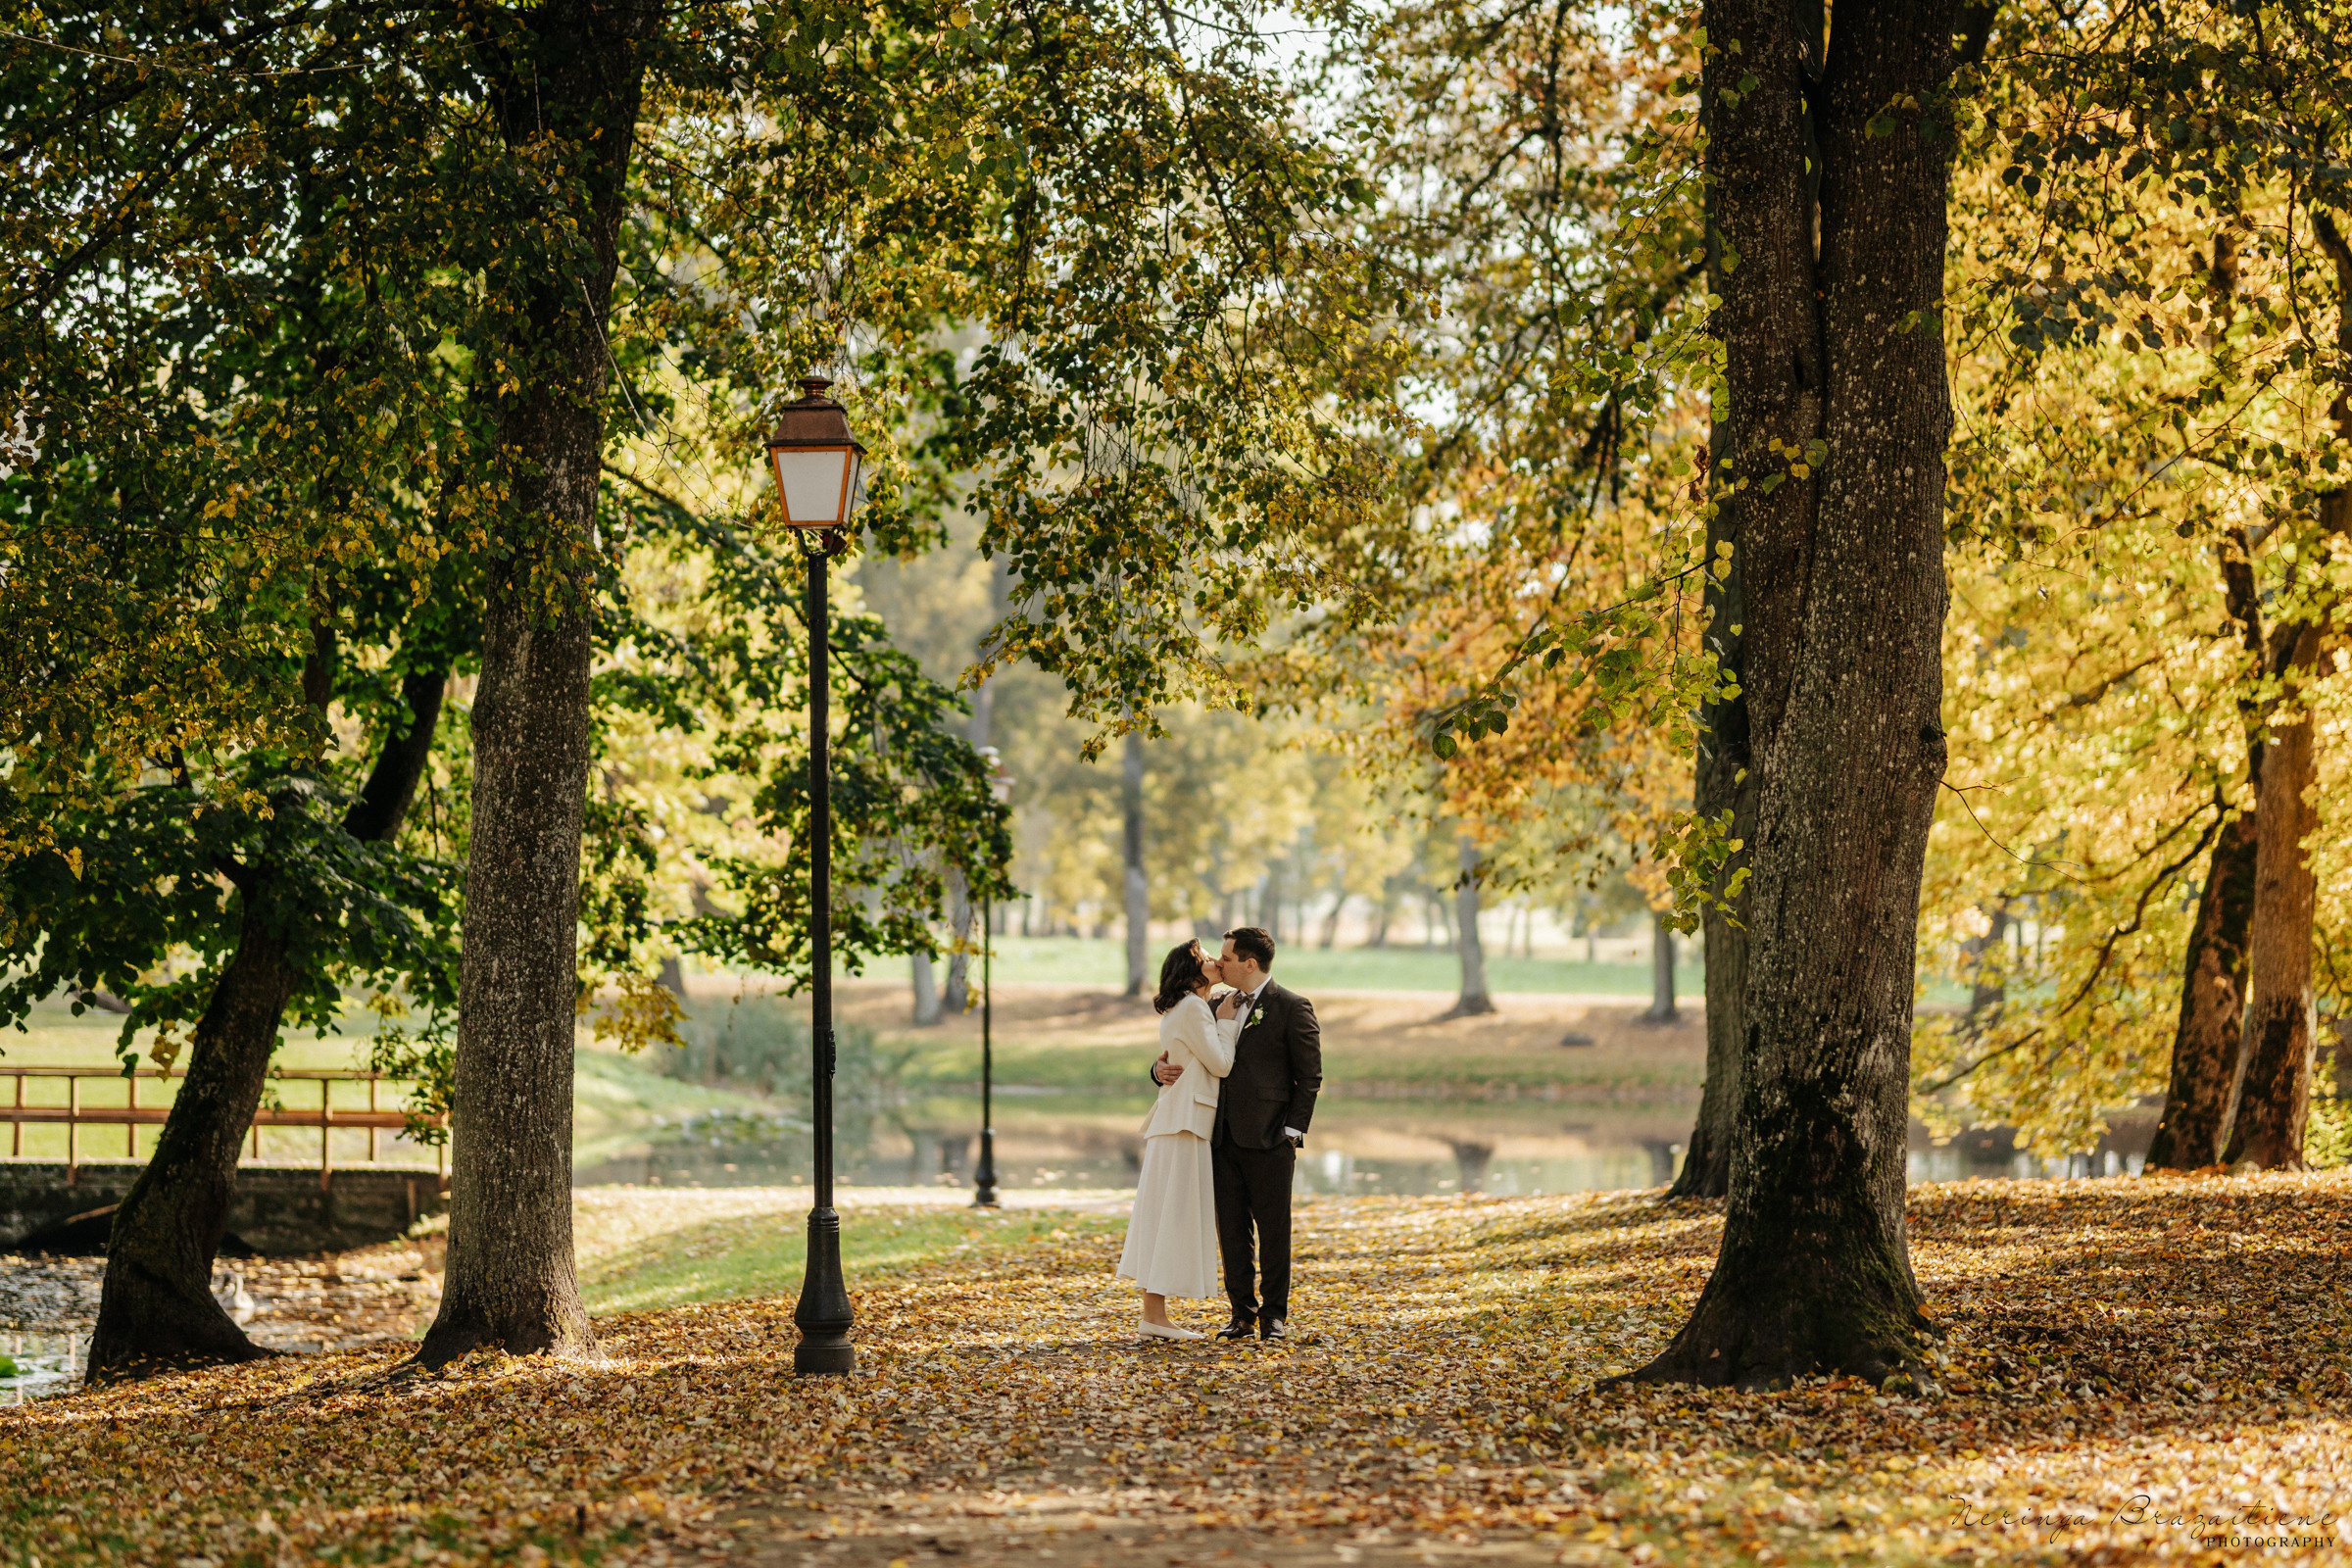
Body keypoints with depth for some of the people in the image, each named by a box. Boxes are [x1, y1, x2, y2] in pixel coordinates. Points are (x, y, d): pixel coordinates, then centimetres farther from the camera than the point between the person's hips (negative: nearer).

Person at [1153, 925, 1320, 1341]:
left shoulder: (1292, 1009, -3)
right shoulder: (1220, 1007, 14)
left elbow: (1310, 1076, -4)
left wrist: (1292, 1132, -10)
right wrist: (1161, 1068, -3)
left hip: (1269, 1139, -5)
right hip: (1225, 1137, 6)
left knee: (1273, 1231, 1)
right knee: (1231, 1230, 5)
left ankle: (1274, 1314, 9)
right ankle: (1243, 1314, 11)